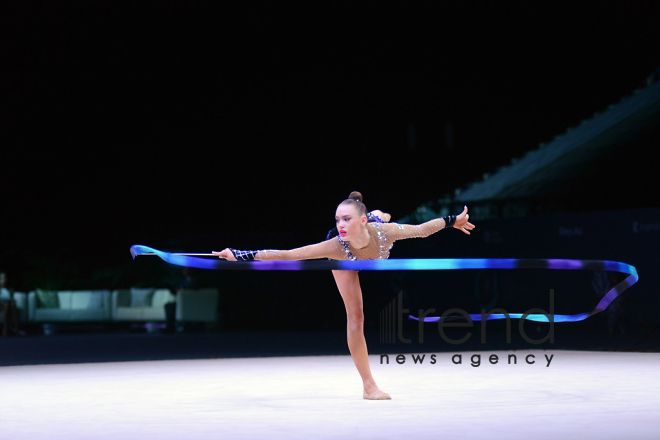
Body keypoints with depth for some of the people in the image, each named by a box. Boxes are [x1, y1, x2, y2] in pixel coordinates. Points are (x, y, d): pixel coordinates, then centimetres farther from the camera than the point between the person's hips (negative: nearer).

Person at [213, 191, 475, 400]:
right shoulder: (337, 245, -48)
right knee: (355, 317, -7)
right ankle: (369, 386, 1)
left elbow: (421, 229, -26)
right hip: (345, 259, -2)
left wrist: (453, 221, -18)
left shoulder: (384, 232, -45)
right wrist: (240, 256, -54)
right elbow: (287, 255, -49)